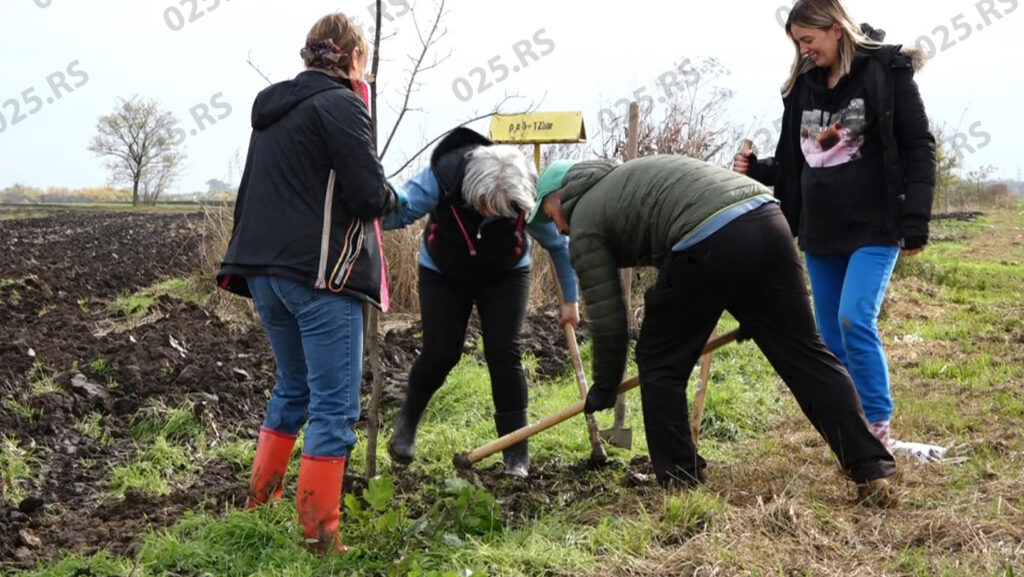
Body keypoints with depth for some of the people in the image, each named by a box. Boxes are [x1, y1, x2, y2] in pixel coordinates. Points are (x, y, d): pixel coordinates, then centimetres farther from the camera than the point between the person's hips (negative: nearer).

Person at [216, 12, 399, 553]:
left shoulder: (271, 107, 16)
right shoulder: (340, 104, -9)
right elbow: (370, 196, -13)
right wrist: (391, 196, 6)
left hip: (265, 269, 8)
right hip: (320, 274, -8)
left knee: (292, 388, 23)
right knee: (334, 405, -1)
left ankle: (260, 502, 29)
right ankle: (319, 533, 0)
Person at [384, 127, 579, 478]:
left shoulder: (530, 195, -30)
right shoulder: (441, 177, -35)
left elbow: (558, 244, -13)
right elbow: (398, 213, -30)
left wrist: (569, 299, -4)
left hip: (505, 275, 0)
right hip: (443, 274, 0)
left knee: (504, 353, -12)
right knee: (440, 352, -8)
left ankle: (516, 453, -1)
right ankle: (407, 420, 22)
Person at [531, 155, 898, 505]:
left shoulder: (585, 224, 16)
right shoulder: (623, 178, 38)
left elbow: (606, 316, 14)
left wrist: (605, 387, 28)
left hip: (707, 245, -7)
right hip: (768, 220, 7)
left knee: (660, 364, 12)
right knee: (806, 354, 10)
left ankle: (680, 484, 15)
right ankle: (873, 474, 8)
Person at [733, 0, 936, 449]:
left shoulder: (886, 73, -5)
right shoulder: (802, 87, 10)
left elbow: (919, 149, -7)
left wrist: (915, 221, -13)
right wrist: (757, 170, -3)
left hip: (874, 228, -6)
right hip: (820, 232, 6)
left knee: (855, 320, -18)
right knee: (831, 336, 8)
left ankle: (878, 427, -4)